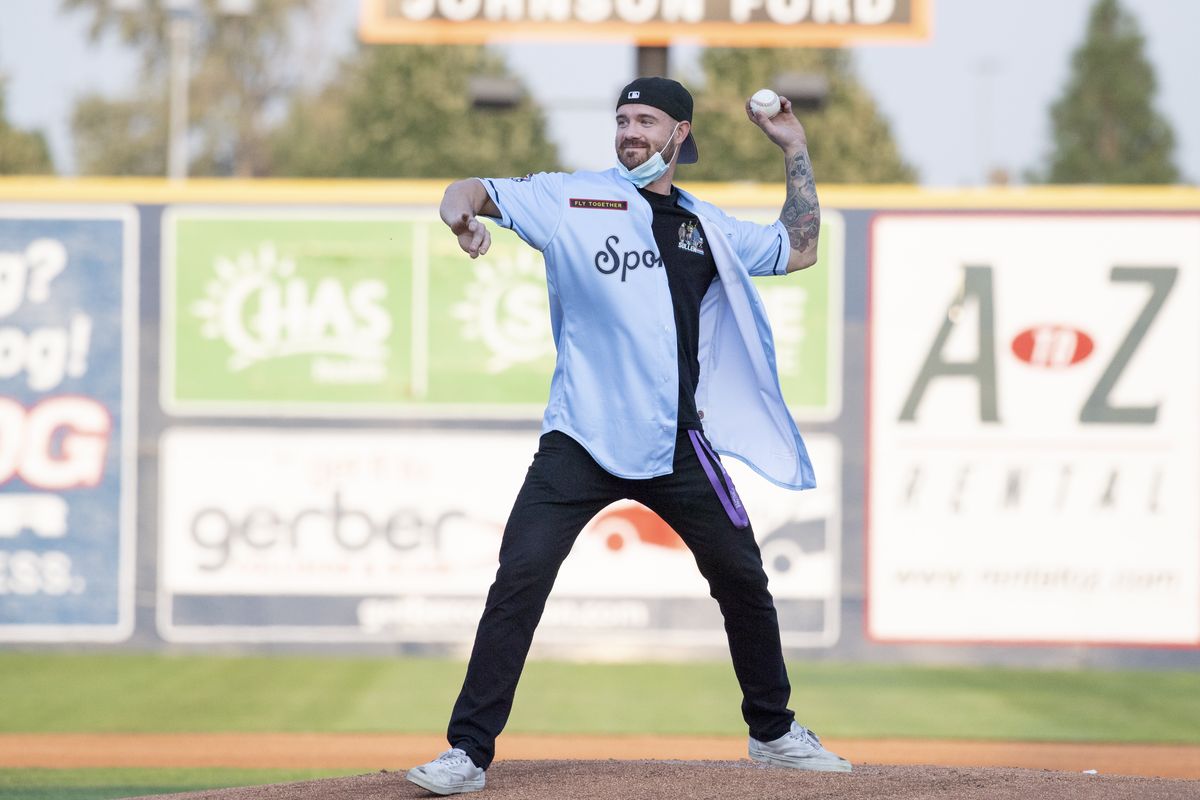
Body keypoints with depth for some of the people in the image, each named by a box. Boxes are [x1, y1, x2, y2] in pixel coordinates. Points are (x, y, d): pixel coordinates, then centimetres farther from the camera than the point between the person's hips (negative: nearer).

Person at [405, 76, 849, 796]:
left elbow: (799, 249, 24)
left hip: (678, 449, 3)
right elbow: (478, 191, -3)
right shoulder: (574, 198, 5)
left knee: (744, 581, 10)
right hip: (582, 441, -3)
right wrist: (463, 209, -28)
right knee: (520, 576, -15)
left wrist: (795, 150, 18)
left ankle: (774, 732, 30)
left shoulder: (708, 226, 16)